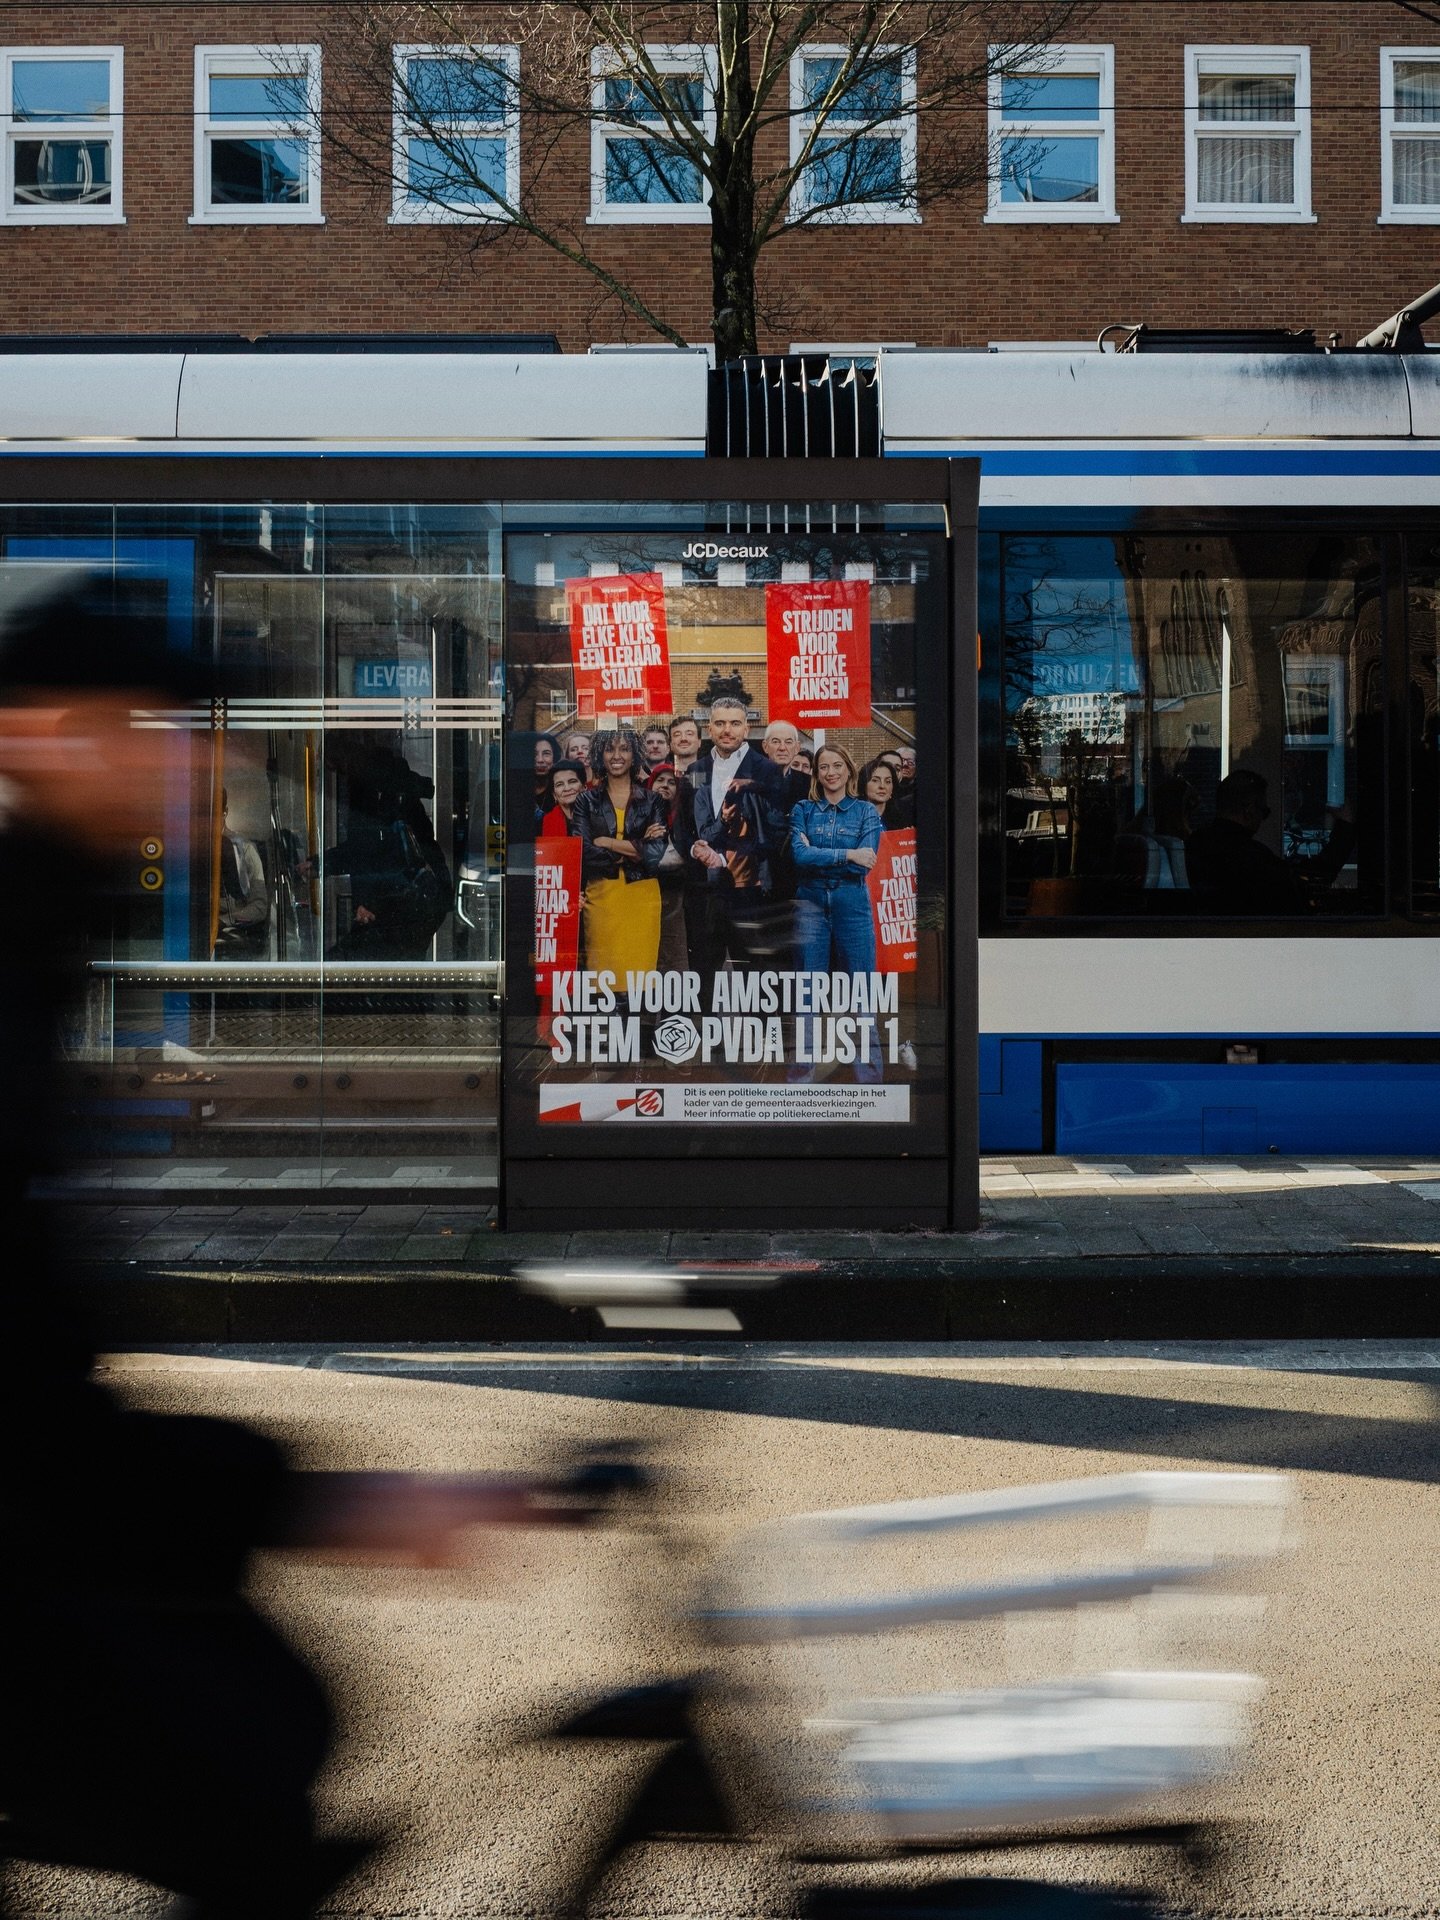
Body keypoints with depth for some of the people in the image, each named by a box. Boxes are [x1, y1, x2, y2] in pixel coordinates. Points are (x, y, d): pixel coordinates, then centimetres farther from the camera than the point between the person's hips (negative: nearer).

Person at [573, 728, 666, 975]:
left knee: (640, 972, -4)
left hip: (642, 896, 0)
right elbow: (584, 853, -5)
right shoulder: (587, 801, 7)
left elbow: (656, 852, -6)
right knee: (601, 973, -3)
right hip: (600, 896, 0)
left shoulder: (652, 801, 7)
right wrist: (636, 848, -8)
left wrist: (605, 842, -6)